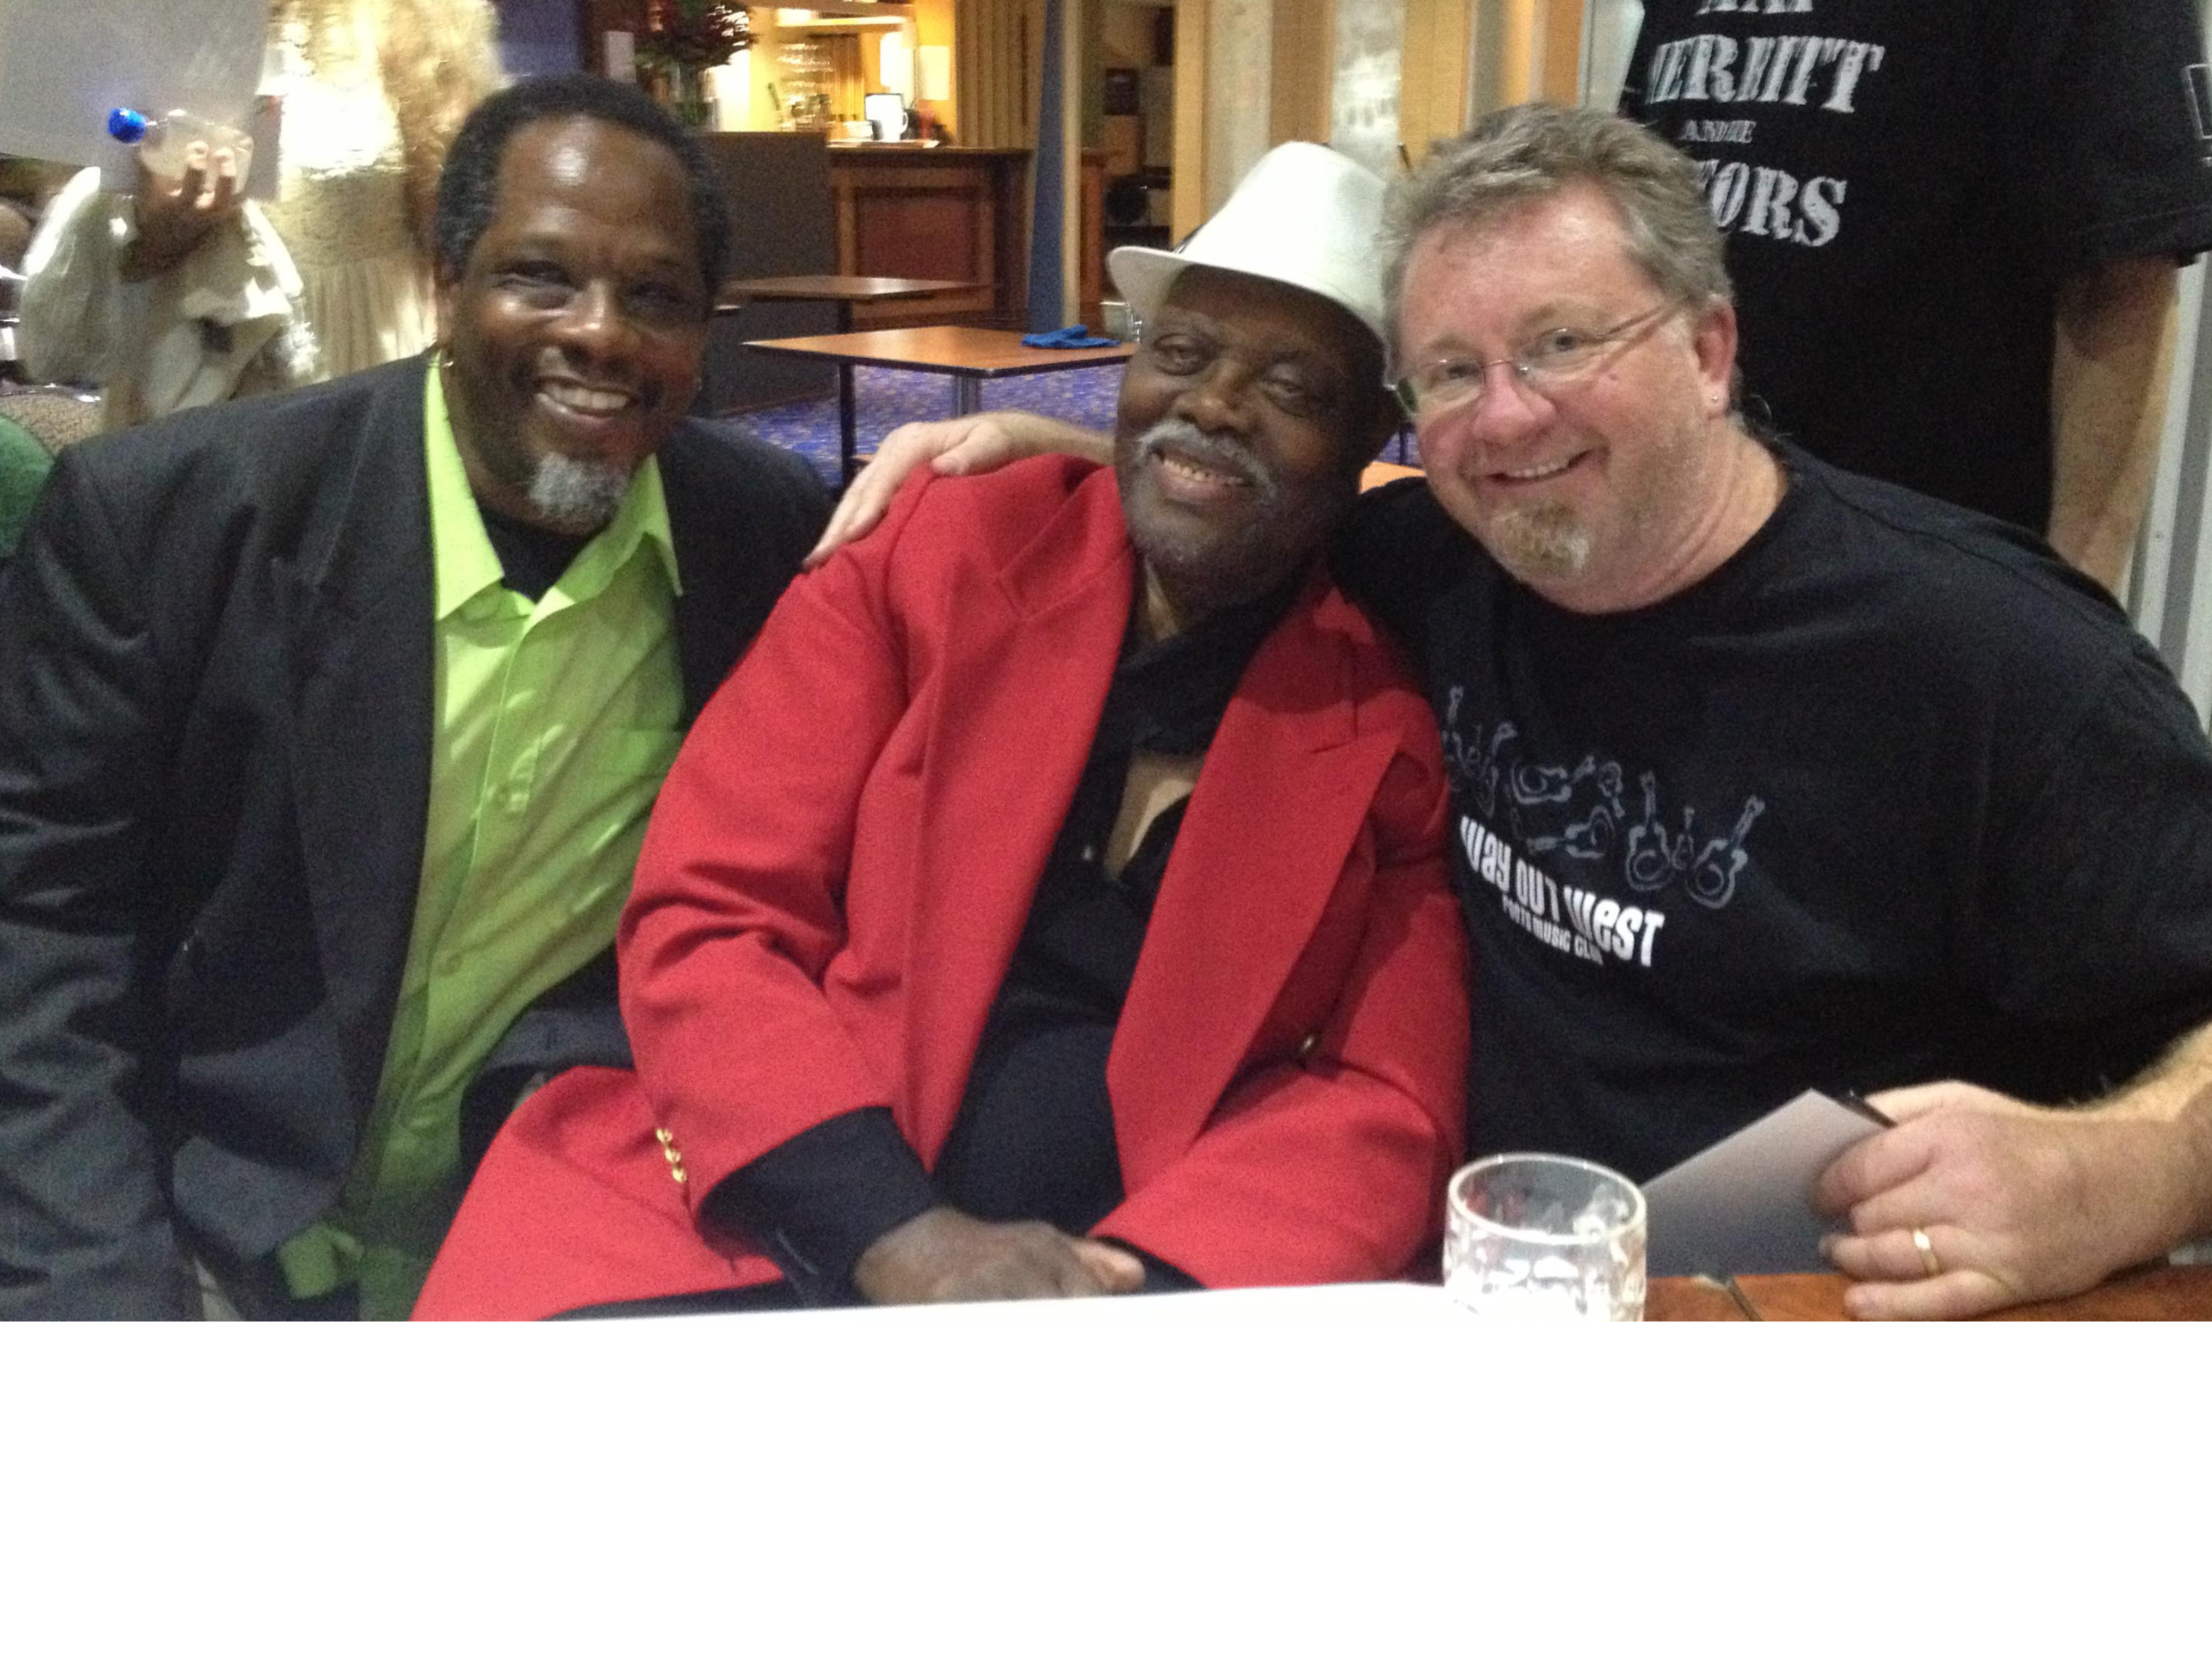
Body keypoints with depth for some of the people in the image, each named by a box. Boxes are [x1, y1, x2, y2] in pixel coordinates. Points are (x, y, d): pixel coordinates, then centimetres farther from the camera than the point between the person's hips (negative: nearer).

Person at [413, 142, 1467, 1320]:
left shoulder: (1396, 714, 5)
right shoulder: (931, 552, 5)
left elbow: (1387, 1100, 3)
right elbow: (702, 920, 0)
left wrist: (1140, 1286, -15)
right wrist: (901, 1236, -13)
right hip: (770, 1239, -1)